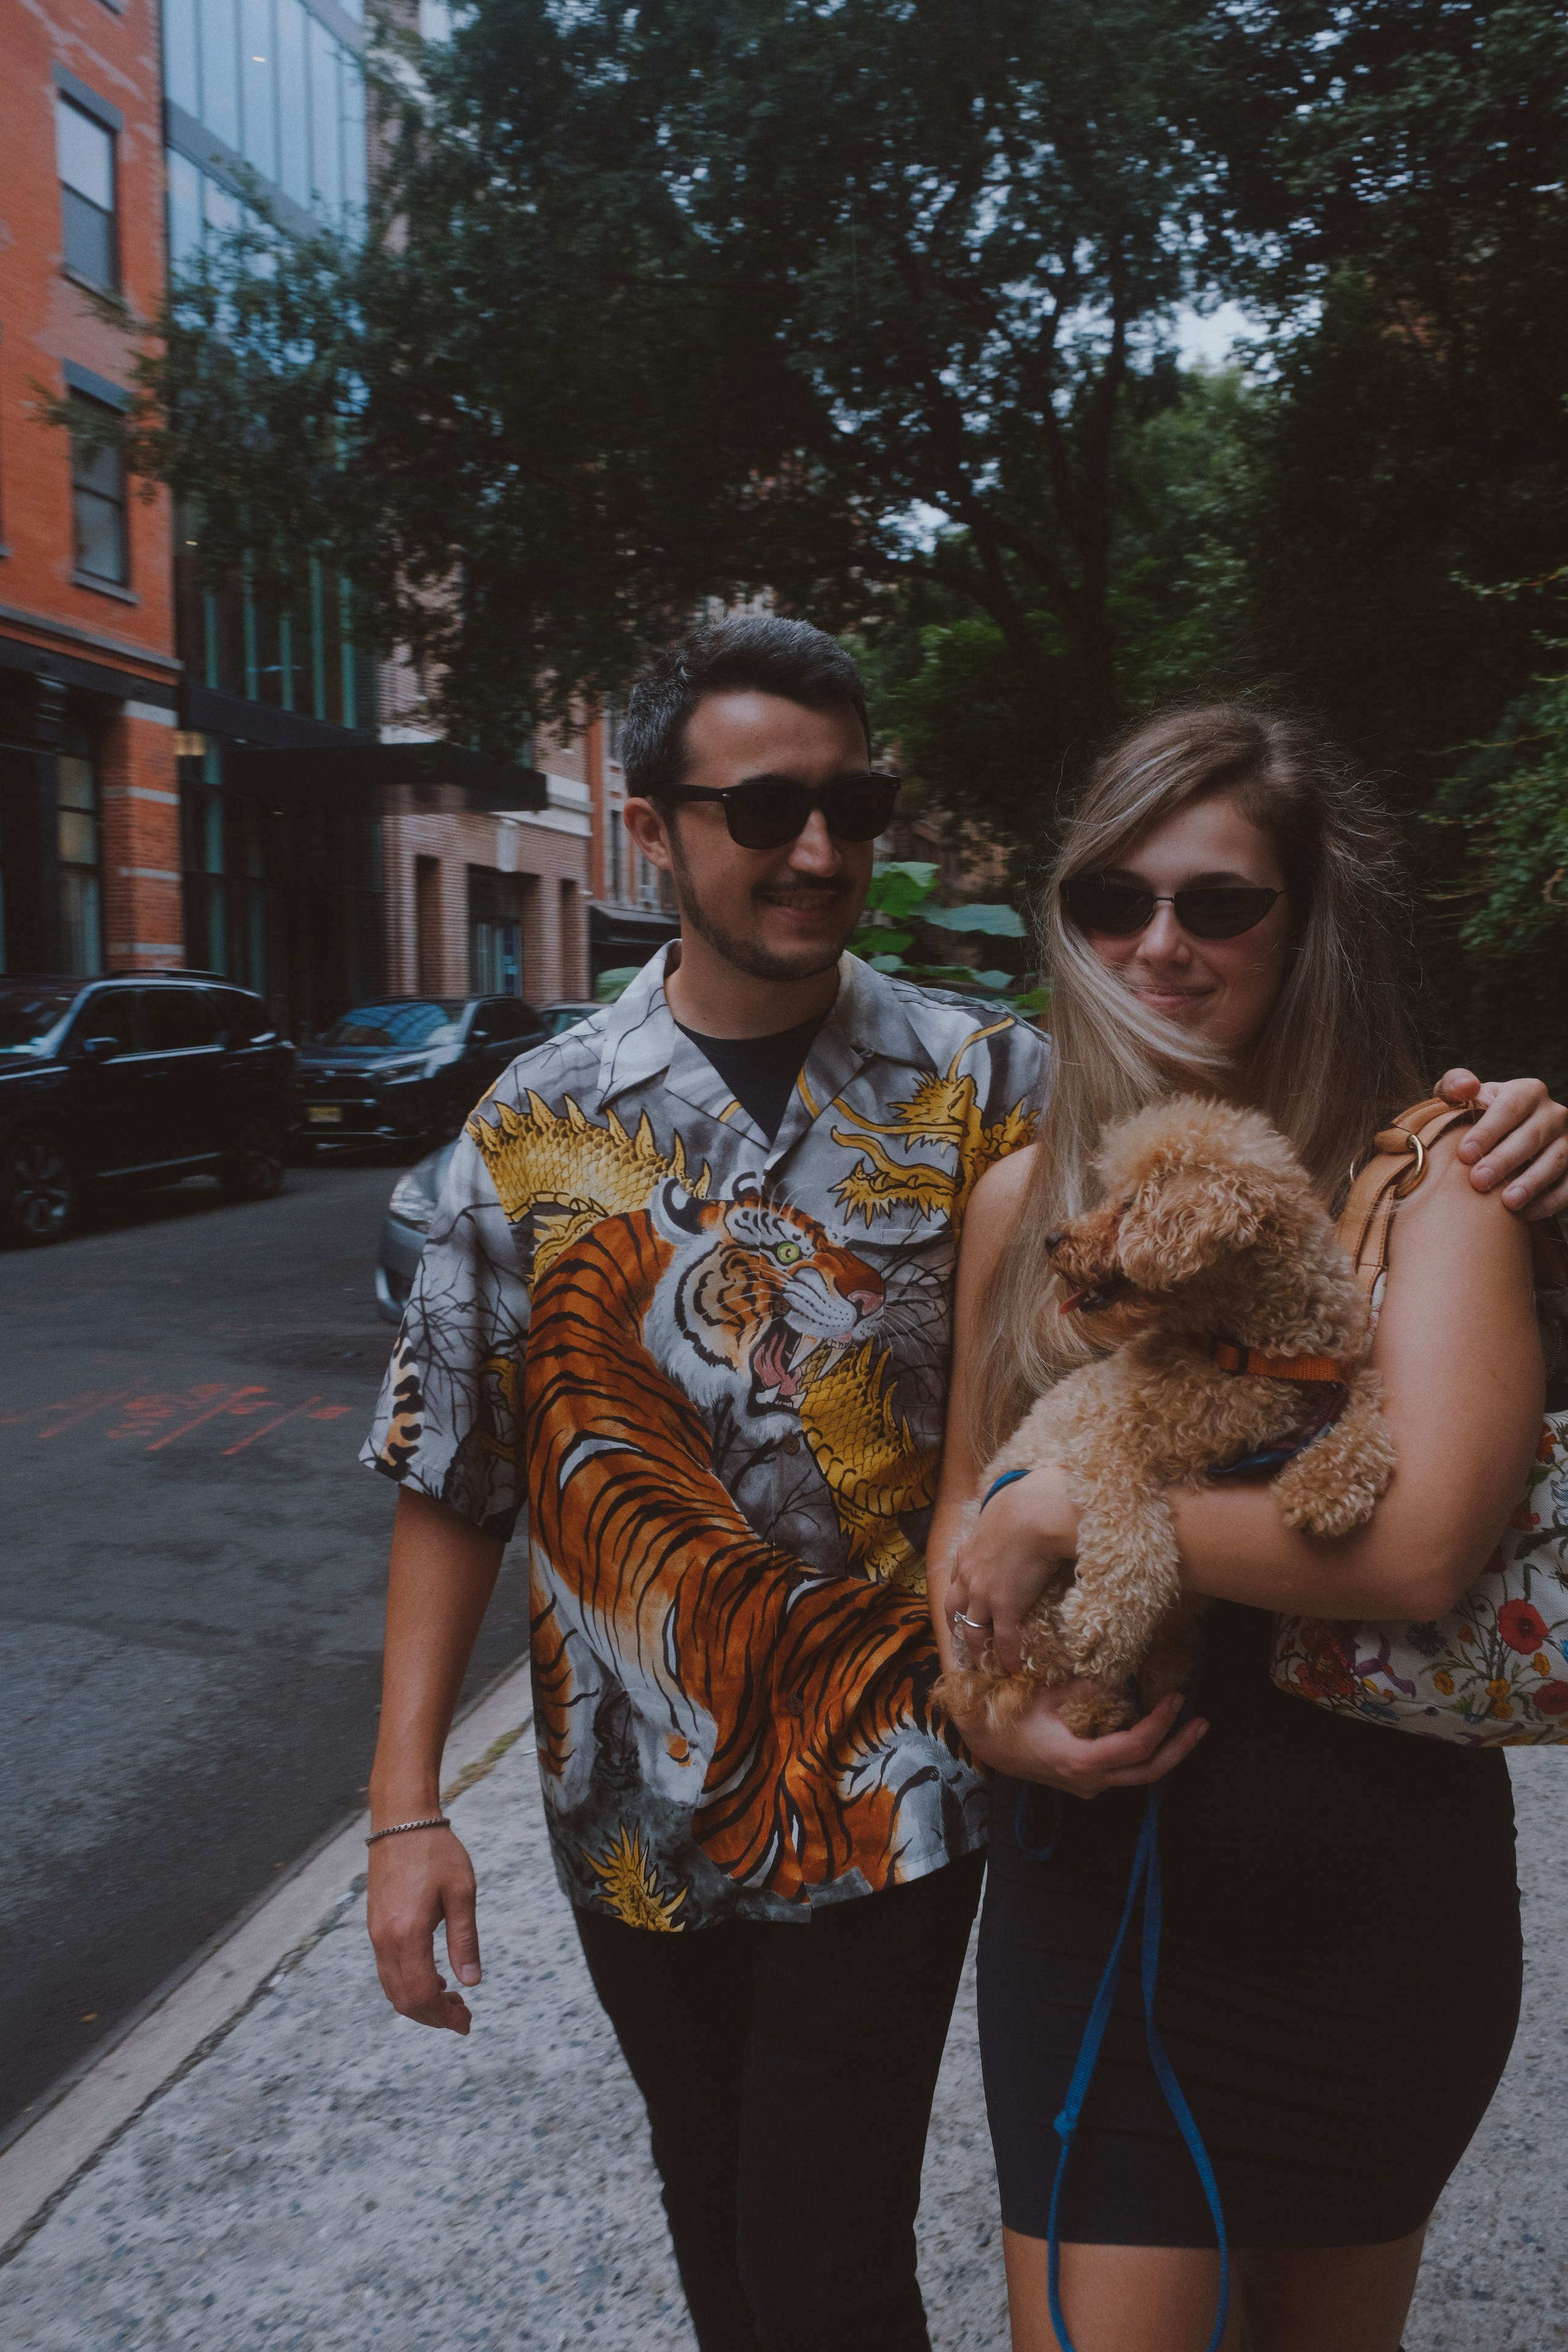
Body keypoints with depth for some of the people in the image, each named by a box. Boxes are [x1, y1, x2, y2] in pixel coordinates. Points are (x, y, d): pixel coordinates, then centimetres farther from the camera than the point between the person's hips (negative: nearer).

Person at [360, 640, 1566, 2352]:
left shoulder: (984, 1088, -7)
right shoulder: (540, 1123, -6)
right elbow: (452, 1484, -3)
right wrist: (406, 1811, -5)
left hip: (886, 1801, -2)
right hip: (636, 1812, 3)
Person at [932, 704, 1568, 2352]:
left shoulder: (1429, 1181, -13)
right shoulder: (1026, 1199, -1)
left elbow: (1419, 1544, -27)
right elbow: (965, 1504, 7)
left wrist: (1069, 1511, -22)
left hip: (1377, 1895, -1)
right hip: (1092, 1889, 2)